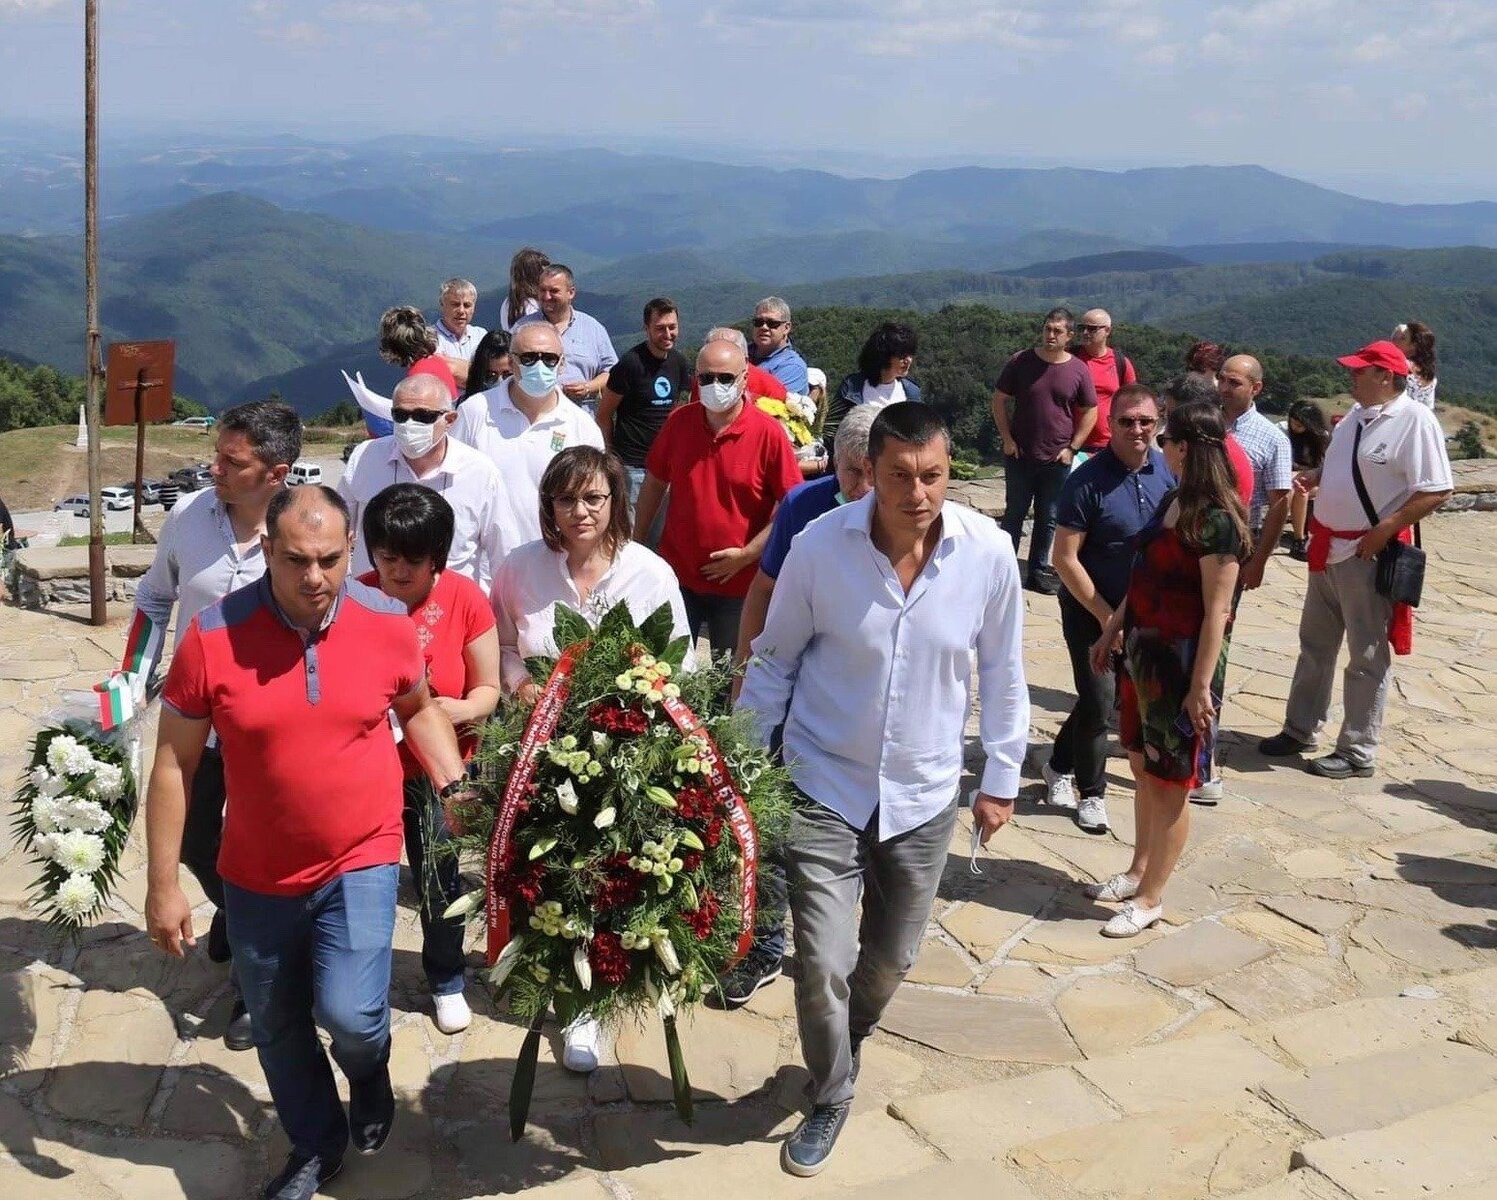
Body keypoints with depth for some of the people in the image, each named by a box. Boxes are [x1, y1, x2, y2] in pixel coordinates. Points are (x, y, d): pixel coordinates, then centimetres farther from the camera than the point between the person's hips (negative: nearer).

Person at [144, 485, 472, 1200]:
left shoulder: (389, 624, -10)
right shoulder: (213, 637, -16)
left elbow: (418, 710, 11)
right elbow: (173, 765, -7)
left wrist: (455, 787, -1)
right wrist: (162, 885, -6)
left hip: (361, 862, -1)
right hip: (258, 878, 1)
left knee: (349, 1015, -16)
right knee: (278, 1031, 16)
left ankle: (369, 1072, 22)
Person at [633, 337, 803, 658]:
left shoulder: (768, 433, -14)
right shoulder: (679, 421, -3)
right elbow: (654, 483, 9)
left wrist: (747, 555, -15)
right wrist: (636, 544, 10)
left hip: (739, 582, -3)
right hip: (677, 575, 3)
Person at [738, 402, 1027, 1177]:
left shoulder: (989, 553, -14)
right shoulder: (818, 547, -17)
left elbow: (1002, 674, 0)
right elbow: (774, 661, -3)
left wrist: (1001, 778, 6)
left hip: (924, 794, 2)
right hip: (824, 787, -2)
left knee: (891, 958, 18)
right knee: (822, 963, -3)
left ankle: (842, 1050, 49)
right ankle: (831, 1098, 25)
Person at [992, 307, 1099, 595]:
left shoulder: (1079, 370, -1)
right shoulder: (1021, 362, -3)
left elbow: (1090, 412, 5)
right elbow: (999, 400, 2)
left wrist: (1072, 447, -3)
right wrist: (1007, 439, -6)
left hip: (1057, 460, 1)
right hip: (1020, 455, -1)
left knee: (1048, 519, 9)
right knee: (1014, 514, 7)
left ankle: (1038, 571, 20)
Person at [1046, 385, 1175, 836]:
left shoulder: (1166, 472, -3)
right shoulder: (1087, 481, -20)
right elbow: (1065, 558, -18)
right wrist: (1105, 615, -17)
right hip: (1090, 609, -5)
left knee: (1100, 697, 14)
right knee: (1098, 701, -1)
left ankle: (1060, 766, 36)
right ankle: (1091, 794, 18)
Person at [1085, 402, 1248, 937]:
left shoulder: (1215, 519, -20)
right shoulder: (1173, 500, 7)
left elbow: (1217, 611, -21)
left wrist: (1201, 685, -20)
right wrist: (1113, 629, 20)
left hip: (1183, 658, -9)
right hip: (1144, 650, 9)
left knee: (1169, 782, 5)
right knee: (1143, 766, 20)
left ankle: (1150, 898, 17)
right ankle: (1138, 872, 36)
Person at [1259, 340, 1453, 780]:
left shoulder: (1415, 421, -17)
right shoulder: (1355, 415, 10)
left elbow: (1438, 491, -20)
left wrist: (1385, 530, -22)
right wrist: (1312, 478, 4)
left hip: (1368, 555, -9)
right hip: (1328, 549, 9)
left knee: (1367, 657, 3)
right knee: (1315, 646, 19)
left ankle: (1358, 752, 12)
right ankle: (1299, 729, 32)